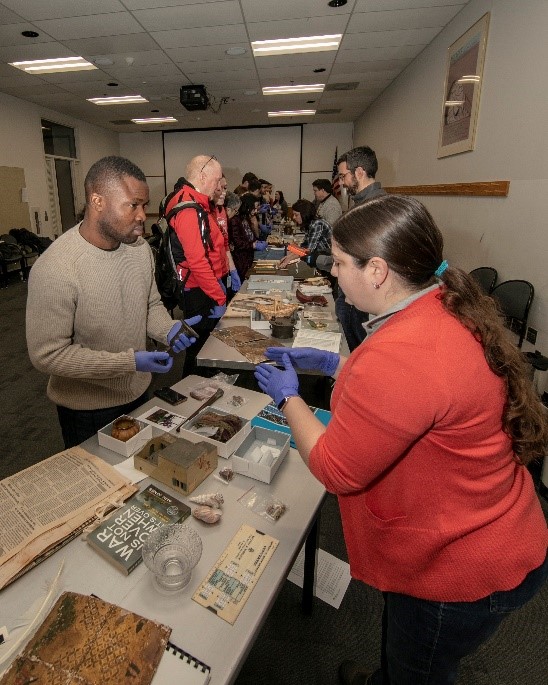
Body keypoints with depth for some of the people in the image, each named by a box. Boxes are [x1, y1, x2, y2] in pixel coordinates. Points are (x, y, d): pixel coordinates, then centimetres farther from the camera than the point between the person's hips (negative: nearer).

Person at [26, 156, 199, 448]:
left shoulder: (140, 247, -8)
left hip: (139, 392, 6)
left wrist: (169, 329, -16)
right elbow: (47, 354, -24)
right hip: (87, 410, -5)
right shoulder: (54, 269, -27)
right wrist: (129, 361, -29)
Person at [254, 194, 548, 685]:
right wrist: (329, 363, 3)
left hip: (463, 571, -8)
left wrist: (289, 397, -11)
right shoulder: (449, 308, -8)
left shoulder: (400, 355, -39)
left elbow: (335, 469, -26)